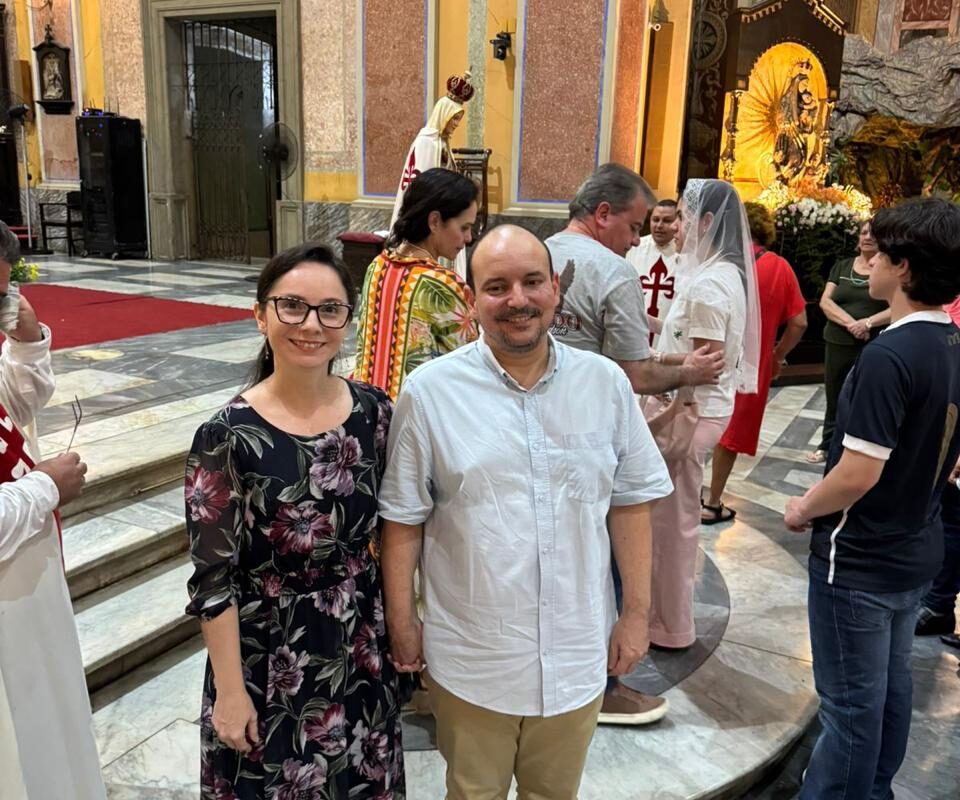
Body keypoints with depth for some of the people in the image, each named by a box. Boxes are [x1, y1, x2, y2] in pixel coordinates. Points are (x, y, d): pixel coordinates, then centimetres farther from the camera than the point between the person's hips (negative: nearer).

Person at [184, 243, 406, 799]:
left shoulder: (374, 411, -7)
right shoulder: (227, 437, -19)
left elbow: (389, 530, 4)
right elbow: (213, 579, -14)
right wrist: (230, 690, -11)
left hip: (361, 646, 4)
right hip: (267, 655, -3)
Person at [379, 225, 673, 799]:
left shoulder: (606, 382, -5)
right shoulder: (429, 392, -12)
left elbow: (631, 502, 2)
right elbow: (403, 520, -5)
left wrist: (636, 612, 2)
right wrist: (402, 622, -2)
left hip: (577, 654, 2)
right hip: (471, 660, -2)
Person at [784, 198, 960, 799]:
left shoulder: (888, 356, -26)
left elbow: (858, 474, -26)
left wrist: (803, 509, -9)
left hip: (860, 561, -8)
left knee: (852, 701, 7)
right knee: (892, 686, 22)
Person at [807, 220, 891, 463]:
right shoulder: (841, 267, 8)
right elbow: (825, 301, 0)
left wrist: (868, 322, -22)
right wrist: (849, 323, -16)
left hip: (874, 348, -3)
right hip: (837, 344, 3)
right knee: (834, 397, 14)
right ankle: (828, 445, 28)